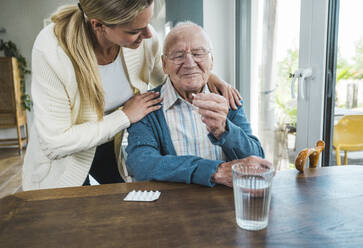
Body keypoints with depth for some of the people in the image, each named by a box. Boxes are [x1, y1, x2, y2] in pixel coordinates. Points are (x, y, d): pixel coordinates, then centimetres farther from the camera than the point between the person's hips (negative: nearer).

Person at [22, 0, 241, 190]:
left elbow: (164, 77, 5)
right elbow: (54, 144, -29)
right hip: (64, 161, -3)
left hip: (116, 146, 4)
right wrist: (125, 116, -28)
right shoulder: (51, 50, -31)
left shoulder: (145, 39, -19)